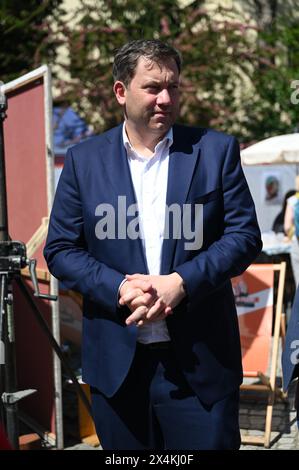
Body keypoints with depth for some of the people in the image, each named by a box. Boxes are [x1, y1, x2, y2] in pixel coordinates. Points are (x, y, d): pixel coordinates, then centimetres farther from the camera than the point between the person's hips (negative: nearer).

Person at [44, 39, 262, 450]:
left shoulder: (216, 150, 2)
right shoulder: (84, 160, 4)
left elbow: (245, 235, -1)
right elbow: (60, 249, 3)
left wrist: (181, 283, -16)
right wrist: (120, 289, -14)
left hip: (199, 359, -1)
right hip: (117, 364, 1)